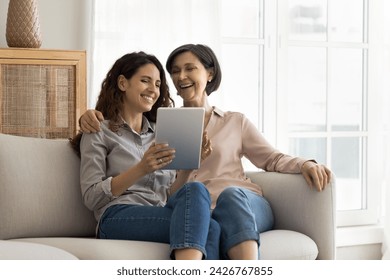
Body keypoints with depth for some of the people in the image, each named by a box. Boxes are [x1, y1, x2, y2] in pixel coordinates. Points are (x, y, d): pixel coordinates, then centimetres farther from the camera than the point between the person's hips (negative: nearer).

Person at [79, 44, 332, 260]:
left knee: (231, 195, -40)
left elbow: (273, 158, 19)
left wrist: (305, 164, -2)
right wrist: (91, 115, 1)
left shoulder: (235, 122, 24)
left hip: (247, 205, 1)